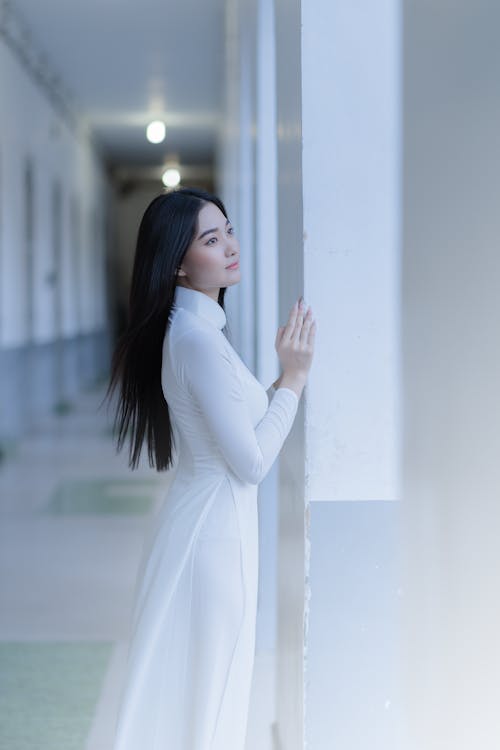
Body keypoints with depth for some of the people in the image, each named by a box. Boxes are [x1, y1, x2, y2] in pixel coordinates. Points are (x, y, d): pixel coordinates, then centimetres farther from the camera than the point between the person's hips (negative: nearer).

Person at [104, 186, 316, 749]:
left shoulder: (190, 328, 9)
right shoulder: (198, 339, -21)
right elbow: (252, 463, -21)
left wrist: (284, 375, 6)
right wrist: (294, 378, -14)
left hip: (204, 521, 10)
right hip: (213, 530, -10)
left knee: (195, 686, 19)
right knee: (205, 690, 3)